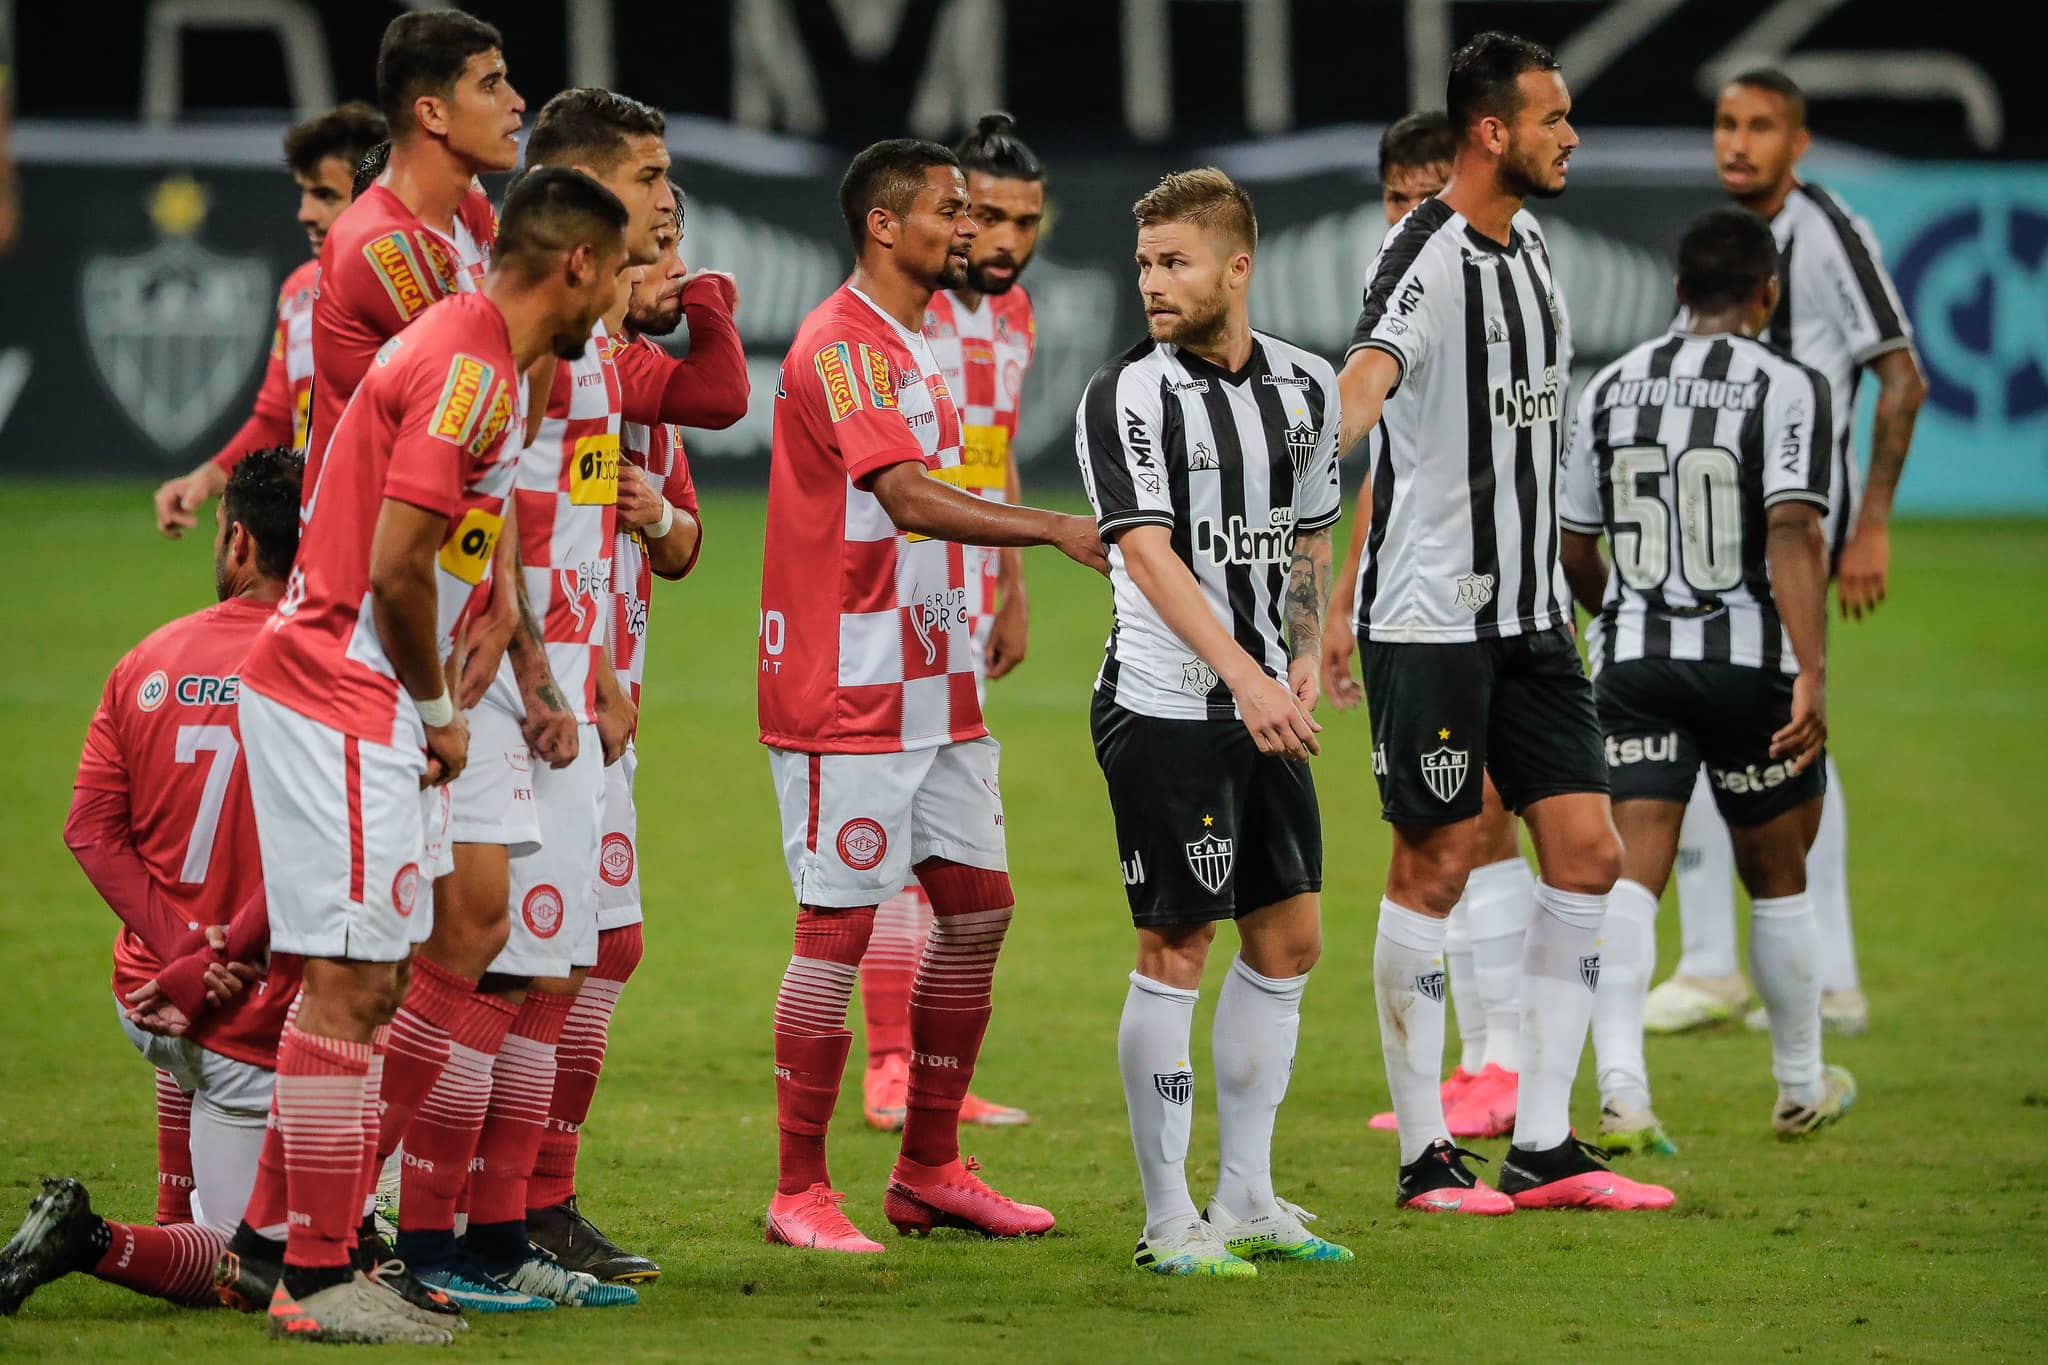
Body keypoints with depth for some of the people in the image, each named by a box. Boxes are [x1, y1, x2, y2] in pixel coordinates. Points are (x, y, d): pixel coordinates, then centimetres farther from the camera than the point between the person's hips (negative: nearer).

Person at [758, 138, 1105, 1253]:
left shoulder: (914, 346, 17)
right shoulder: (840, 346, -14)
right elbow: (909, 499, -26)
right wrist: (1055, 529, -32)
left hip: (931, 689, 10)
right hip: (845, 697, -10)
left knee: (977, 907, 8)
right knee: (840, 926, -7)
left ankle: (929, 1169, 17)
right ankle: (798, 1192, 0)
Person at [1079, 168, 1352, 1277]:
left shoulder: (1305, 386, 7)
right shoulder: (1125, 397, -11)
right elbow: (1150, 556, -21)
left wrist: (1308, 657, 3)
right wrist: (1246, 677, -32)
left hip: (1264, 709, 6)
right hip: (1162, 709, -6)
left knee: (1289, 939, 10)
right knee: (1176, 949, -4)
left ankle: (1244, 1199, 21)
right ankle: (1168, 1221, 3)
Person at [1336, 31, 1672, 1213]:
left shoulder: (1530, 250, 12)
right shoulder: (1431, 260, -14)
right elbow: (1376, 366, -34)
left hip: (1529, 615, 8)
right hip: (1430, 615, -8)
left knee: (1587, 853, 4)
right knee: (1438, 866, -2)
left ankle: (1546, 1148, 10)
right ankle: (1426, 1156, 6)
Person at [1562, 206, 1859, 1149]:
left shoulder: (1610, 389, 7)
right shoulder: (1787, 389, -6)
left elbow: (1573, 551, 12)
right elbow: (1793, 533, -19)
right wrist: (1811, 675, -22)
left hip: (1635, 659, 2)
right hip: (1750, 663, -2)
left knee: (1631, 873, -4)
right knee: (1777, 878, 14)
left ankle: (1621, 1089, -21)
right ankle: (1801, 1088, 28)